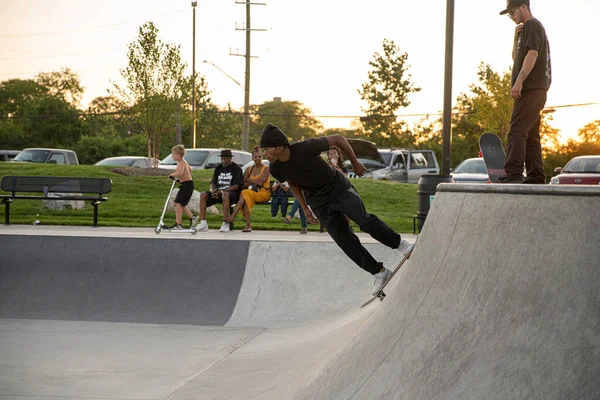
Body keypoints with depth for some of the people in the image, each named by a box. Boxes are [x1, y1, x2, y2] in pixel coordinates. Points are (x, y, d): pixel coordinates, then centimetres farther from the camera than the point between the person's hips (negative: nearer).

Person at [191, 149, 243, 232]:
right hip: (218, 192, 6)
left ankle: (226, 224, -36)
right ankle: (203, 223, -24)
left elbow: (236, 186, -11)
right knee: (203, 195, -20)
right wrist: (213, 190, -11)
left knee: (225, 195, -41)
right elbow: (213, 182, 14)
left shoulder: (236, 168, -1)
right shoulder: (218, 168, 17)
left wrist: (222, 191, -20)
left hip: (232, 192, -6)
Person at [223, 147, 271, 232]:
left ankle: (233, 216, -36)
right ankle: (248, 225, -35)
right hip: (252, 192, 4)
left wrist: (248, 180, -1)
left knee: (246, 193, -32)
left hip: (263, 193, -4)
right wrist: (255, 183, -9)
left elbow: (260, 182, -12)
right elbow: (243, 184, 6)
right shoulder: (249, 169, 16)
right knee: (246, 199, -33)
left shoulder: (266, 168, 1)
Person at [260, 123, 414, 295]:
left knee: (365, 221, -20)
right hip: (320, 204, 4)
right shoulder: (276, 169, -14)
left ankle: (399, 243, 2)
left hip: (339, 189, -4)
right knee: (344, 241, -2)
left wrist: (355, 163, -4)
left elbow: (338, 139, -16)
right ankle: (379, 273, 10)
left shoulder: (305, 148, -30)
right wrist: (305, 208, 10)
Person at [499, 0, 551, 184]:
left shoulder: (532, 25, -4)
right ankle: (536, 178, 10)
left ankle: (513, 175, -26)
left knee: (516, 132, -17)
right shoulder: (526, 29, 26)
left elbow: (532, 54, -17)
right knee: (531, 136, 9)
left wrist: (519, 81, -24)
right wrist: (516, 37, 13)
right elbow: (516, 58, 27)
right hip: (534, 90, 10)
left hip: (531, 88, -10)